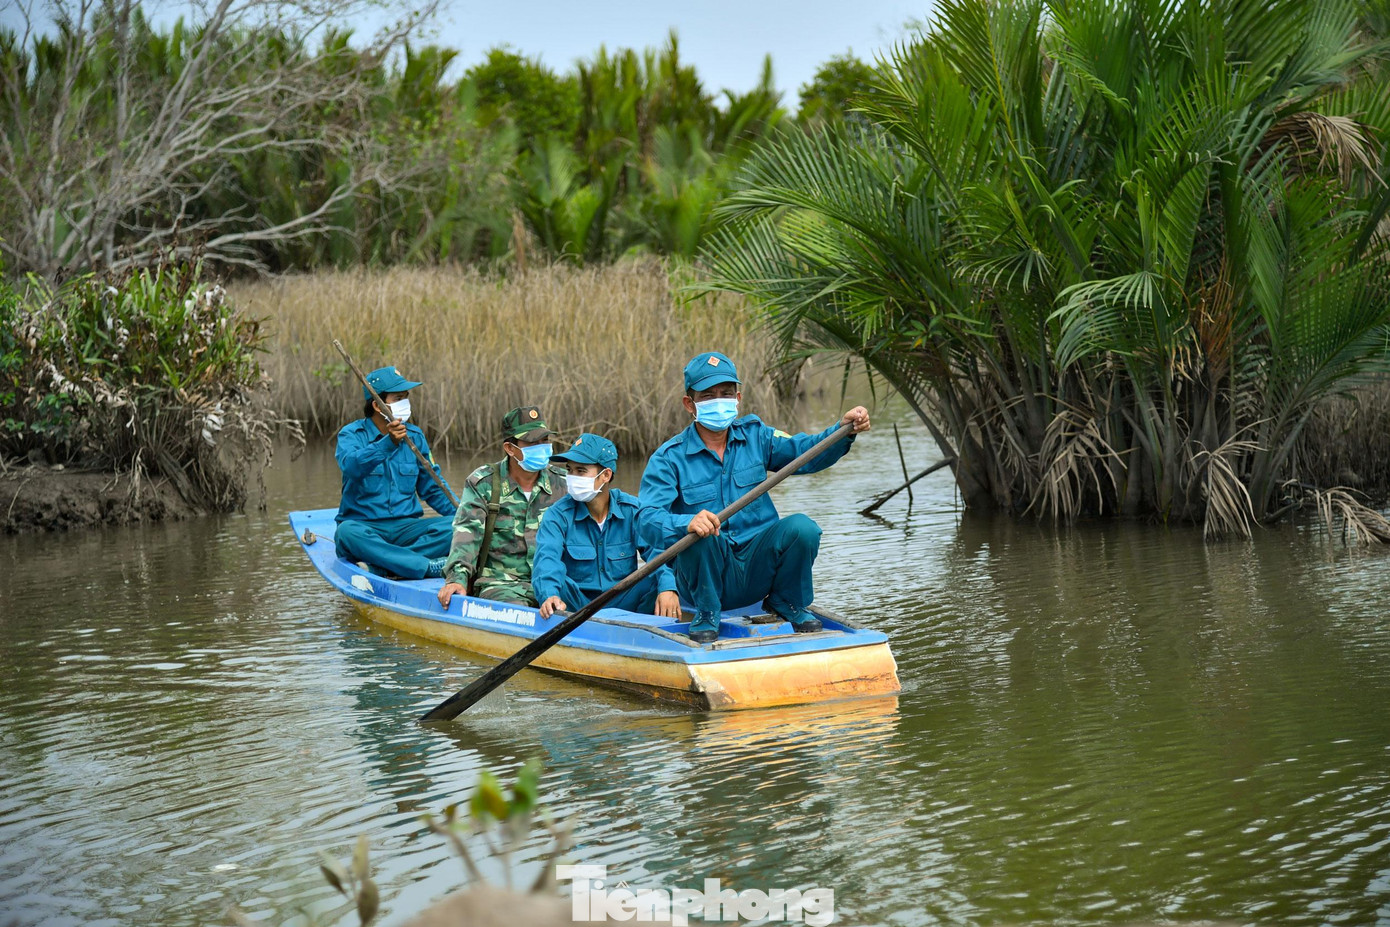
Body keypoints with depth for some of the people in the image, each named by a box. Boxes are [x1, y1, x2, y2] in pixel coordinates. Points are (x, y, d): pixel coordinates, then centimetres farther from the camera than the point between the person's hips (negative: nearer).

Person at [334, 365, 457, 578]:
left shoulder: (414, 436, 12)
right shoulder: (351, 434, 0)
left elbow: (433, 489, 18)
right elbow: (352, 466, -23)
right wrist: (388, 443, -37)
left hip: (406, 528, 4)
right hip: (365, 526, -4)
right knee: (347, 532, -38)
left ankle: (383, 564, -34)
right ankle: (430, 567, -43)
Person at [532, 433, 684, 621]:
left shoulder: (633, 510, 0)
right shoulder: (558, 515, -4)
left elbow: (656, 550, -15)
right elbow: (547, 558, -22)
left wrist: (667, 587, -38)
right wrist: (549, 595, -45)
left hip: (622, 604, 1)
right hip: (577, 604, -1)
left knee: (660, 581, -23)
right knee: (558, 583, -31)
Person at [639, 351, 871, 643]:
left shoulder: (754, 436, 6)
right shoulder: (669, 458, -7)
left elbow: (806, 451, -8)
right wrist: (687, 523, -42)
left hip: (756, 570, 3)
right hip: (706, 575, -3)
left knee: (802, 528, -23)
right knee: (699, 533, -33)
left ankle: (787, 603, 4)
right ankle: (706, 616, -9)